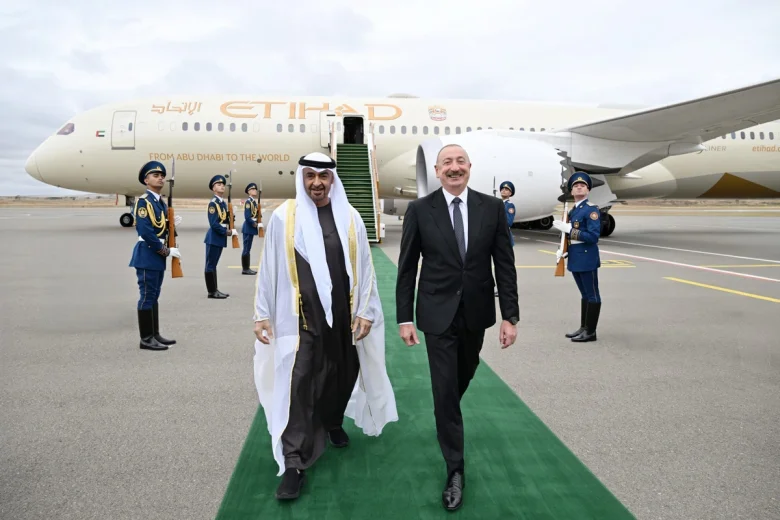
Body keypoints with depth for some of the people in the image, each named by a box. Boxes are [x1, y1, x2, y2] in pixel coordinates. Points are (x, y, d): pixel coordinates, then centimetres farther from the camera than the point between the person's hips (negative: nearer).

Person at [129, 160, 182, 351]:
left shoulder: (161, 202, 14)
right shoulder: (143, 201, -14)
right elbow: (145, 232, -22)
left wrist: (171, 223, -1)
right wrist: (167, 251, -18)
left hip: (157, 254, 9)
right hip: (147, 254, -9)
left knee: (154, 296, 14)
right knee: (147, 296, -3)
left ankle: (155, 334, 22)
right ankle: (146, 338, 4)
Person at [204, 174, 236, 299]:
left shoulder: (224, 203, 13)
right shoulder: (213, 203, -14)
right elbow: (214, 224, -20)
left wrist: (230, 230, -1)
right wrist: (228, 232, -17)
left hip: (221, 237, 9)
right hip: (214, 237, -9)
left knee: (214, 264, 14)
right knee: (211, 264, -1)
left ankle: (215, 290, 19)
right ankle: (212, 291, 3)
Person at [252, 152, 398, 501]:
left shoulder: (350, 217, 1)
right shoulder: (283, 217, -5)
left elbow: (364, 267, 4)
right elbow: (269, 268, 0)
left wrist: (365, 311, 1)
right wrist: (262, 313, 0)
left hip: (344, 314, 3)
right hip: (301, 316, -2)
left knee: (343, 375, 15)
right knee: (298, 384, -5)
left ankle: (333, 423, 44)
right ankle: (294, 463, 6)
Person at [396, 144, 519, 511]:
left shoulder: (492, 207, -2)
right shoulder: (420, 210, -7)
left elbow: (504, 264, -1)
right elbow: (407, 268, -4)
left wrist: (510, 316, -5)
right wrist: (405, 318, -6)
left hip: (476, 313, 3)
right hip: (438, 314, -2)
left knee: (463, 379, 21)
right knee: (444, 390, 1)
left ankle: (447, 416, 54)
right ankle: (456, 470, 16)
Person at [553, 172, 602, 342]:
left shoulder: (591, 209, -10)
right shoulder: (572, 211, 15)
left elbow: (594, 236, -19)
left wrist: (569, 229, -22)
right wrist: (563, 251, 7)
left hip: (587, 258, -8)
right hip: (575, 259, 8)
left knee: (592, 295, 0)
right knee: (584, 294, 16)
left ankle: (590, 332, 6)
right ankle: (583, 328, 23)